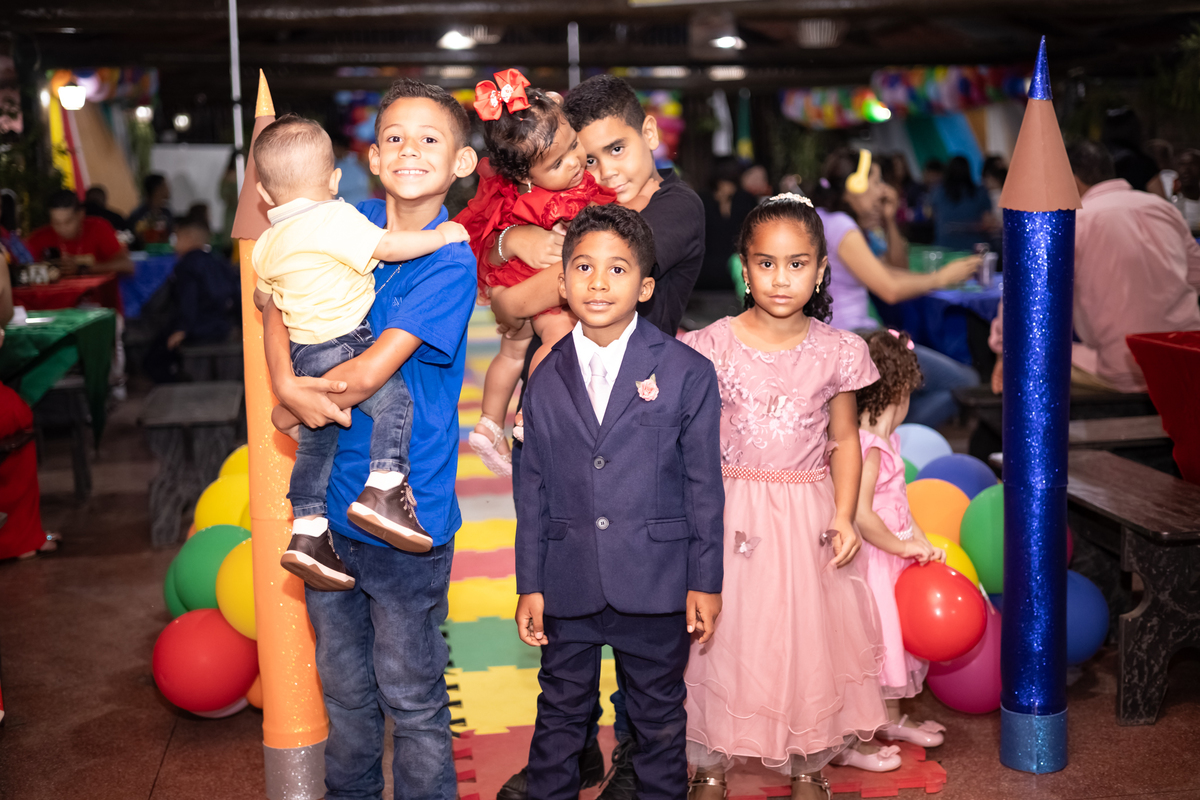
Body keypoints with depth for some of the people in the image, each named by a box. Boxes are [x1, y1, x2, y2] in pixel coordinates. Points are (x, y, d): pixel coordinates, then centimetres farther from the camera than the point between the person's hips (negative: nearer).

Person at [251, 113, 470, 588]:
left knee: (315, 442, 13)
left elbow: (262, 299, 29)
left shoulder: (266, 245, 14)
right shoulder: (334, 219, -10)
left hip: (302, 352, 8)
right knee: (395, 399, -11)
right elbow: (388, 247, -18)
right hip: (344, 344, -8)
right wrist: (440, 236, -5)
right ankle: (382, 490, -28)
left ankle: (307, 532, 13)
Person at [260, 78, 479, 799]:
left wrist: (304, 396, -6)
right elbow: (278, 299, 3)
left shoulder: (451, 261, -15)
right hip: (331, 498, 5)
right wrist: (287, 384, -13)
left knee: (411, 696, 9)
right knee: (343, 685, 21)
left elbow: (366, 375, -21)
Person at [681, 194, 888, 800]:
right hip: (732, 513, -1)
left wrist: (844, 515, -5)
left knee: (808, 636, 10)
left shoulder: (837, 351, -2)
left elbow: (844, 439, 5)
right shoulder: (714, 346, -7)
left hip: (807, 516, 1)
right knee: (724, 638, 7)